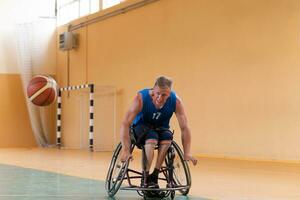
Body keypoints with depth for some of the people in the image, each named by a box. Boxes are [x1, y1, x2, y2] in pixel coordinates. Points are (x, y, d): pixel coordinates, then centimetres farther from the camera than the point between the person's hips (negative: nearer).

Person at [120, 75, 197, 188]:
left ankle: (154, 176, -21)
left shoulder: (175, 101, -22)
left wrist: (187, 153, -26)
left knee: (167, 137, -32)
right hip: (141, 126, -2)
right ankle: (145, 177, -24)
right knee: (152, 137, -36)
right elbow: (125, 124, -31)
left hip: (160, 127, 2)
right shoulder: (141, 98, -29)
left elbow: (184, 128, -18)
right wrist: (125, 151, -39)